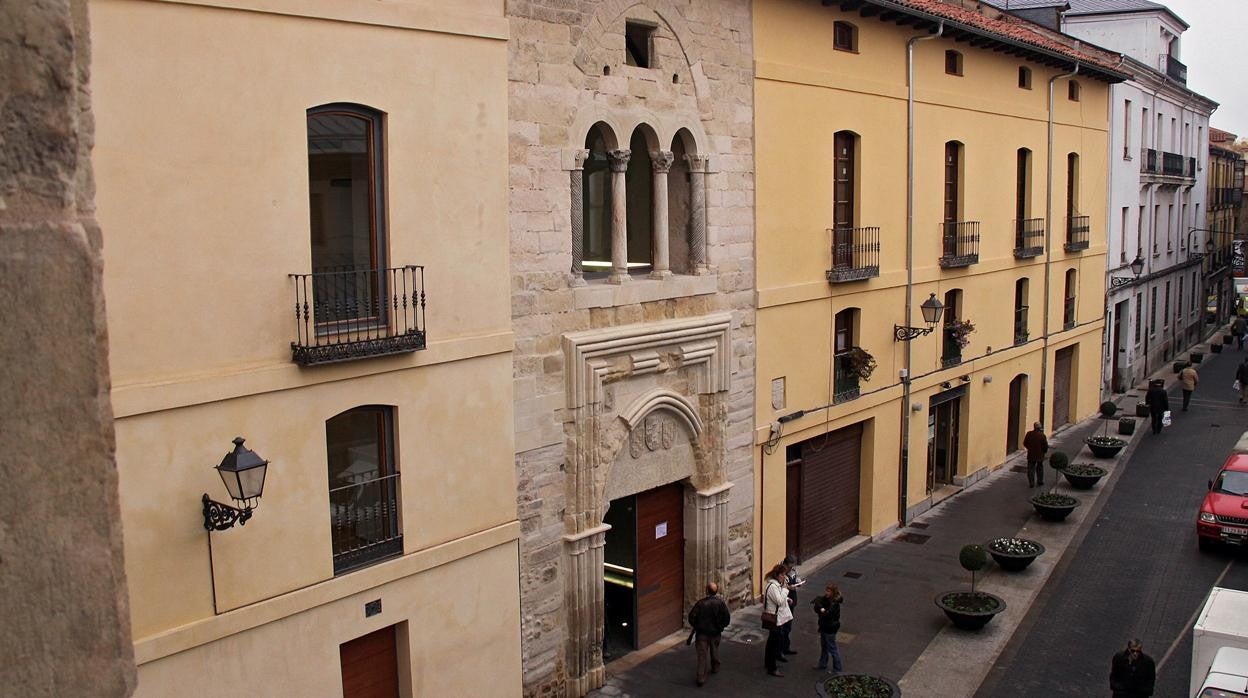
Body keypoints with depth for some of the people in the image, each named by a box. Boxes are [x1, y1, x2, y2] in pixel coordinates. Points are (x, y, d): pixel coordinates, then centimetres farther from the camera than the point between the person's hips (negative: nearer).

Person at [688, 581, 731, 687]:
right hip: (715, 632, 2)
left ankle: (701, 677, -5)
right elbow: (727, 618, -9)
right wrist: (721, 626, 9)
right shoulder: (720, 603, -11)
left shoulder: (701, 603, -14)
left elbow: (692, 616, -12)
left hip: (702, 632, -2)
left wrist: (695, 626, 7)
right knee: (714, 650, 26)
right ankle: (715, 667, 44)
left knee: (702, 654, 1)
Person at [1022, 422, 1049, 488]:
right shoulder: (1042, 435, -14)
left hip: (1031, 455, 0)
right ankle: (1040, 481, 28)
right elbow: (1045, 446, -9)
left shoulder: (1029, 434, -8)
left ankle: (1031, 483, 3)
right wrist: (1044, 451, 11)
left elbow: (1025, 443, 1)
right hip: (1040, 455, 0)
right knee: (1040, 468, 19)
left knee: (1031, 469, 7)